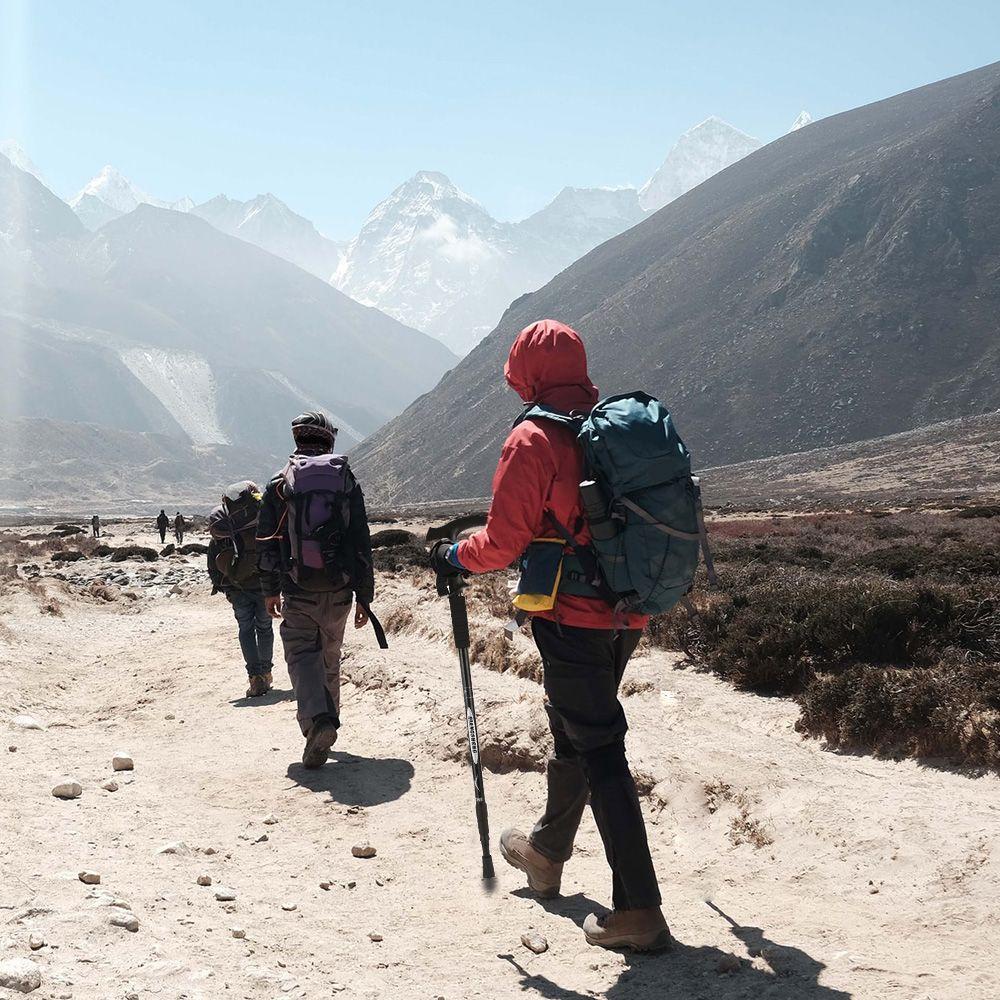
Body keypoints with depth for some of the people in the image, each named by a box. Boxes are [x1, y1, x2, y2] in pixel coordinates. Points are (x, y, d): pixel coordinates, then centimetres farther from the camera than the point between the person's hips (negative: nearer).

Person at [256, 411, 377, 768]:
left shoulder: (279, 484, -1)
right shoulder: (347, 482, 3)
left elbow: (266, 542, 3)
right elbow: (362, 544, 3)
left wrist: (270, 591, 13)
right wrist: (364, 597, 8)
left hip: (297, 591, -2)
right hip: (338, 591, 2)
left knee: (301, 654, 0)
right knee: (330, 656, 17)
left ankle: (318, 719, -23)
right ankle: (327, 722, 26)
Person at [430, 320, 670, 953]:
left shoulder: (534, 439, -13)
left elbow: (504, 541, -13)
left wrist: (456, 557, 5)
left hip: (572, 616, -7)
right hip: (628, 614, 7)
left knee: (599, 751, -4)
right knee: (573, 732, 23)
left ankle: (639, 911, -4)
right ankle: (547, 852, 42)